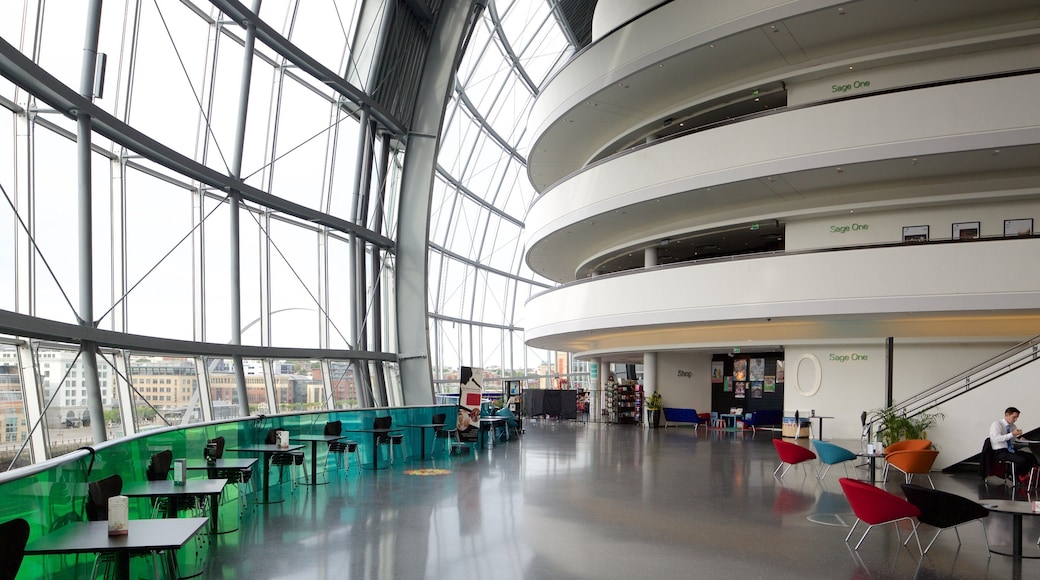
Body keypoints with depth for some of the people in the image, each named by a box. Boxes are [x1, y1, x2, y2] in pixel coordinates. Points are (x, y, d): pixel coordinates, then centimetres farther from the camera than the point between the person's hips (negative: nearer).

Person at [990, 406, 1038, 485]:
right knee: (1021, 460, -29)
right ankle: (1019, 477, -1)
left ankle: (1023, 476, 0)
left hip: (1011, 450, 7)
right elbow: (996, 439, -24)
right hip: (1000, 452, -7)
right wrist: (1012, 434, -26)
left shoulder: (1013, 426, 11)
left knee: (1031, 457, -15)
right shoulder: (997, 424, -10)